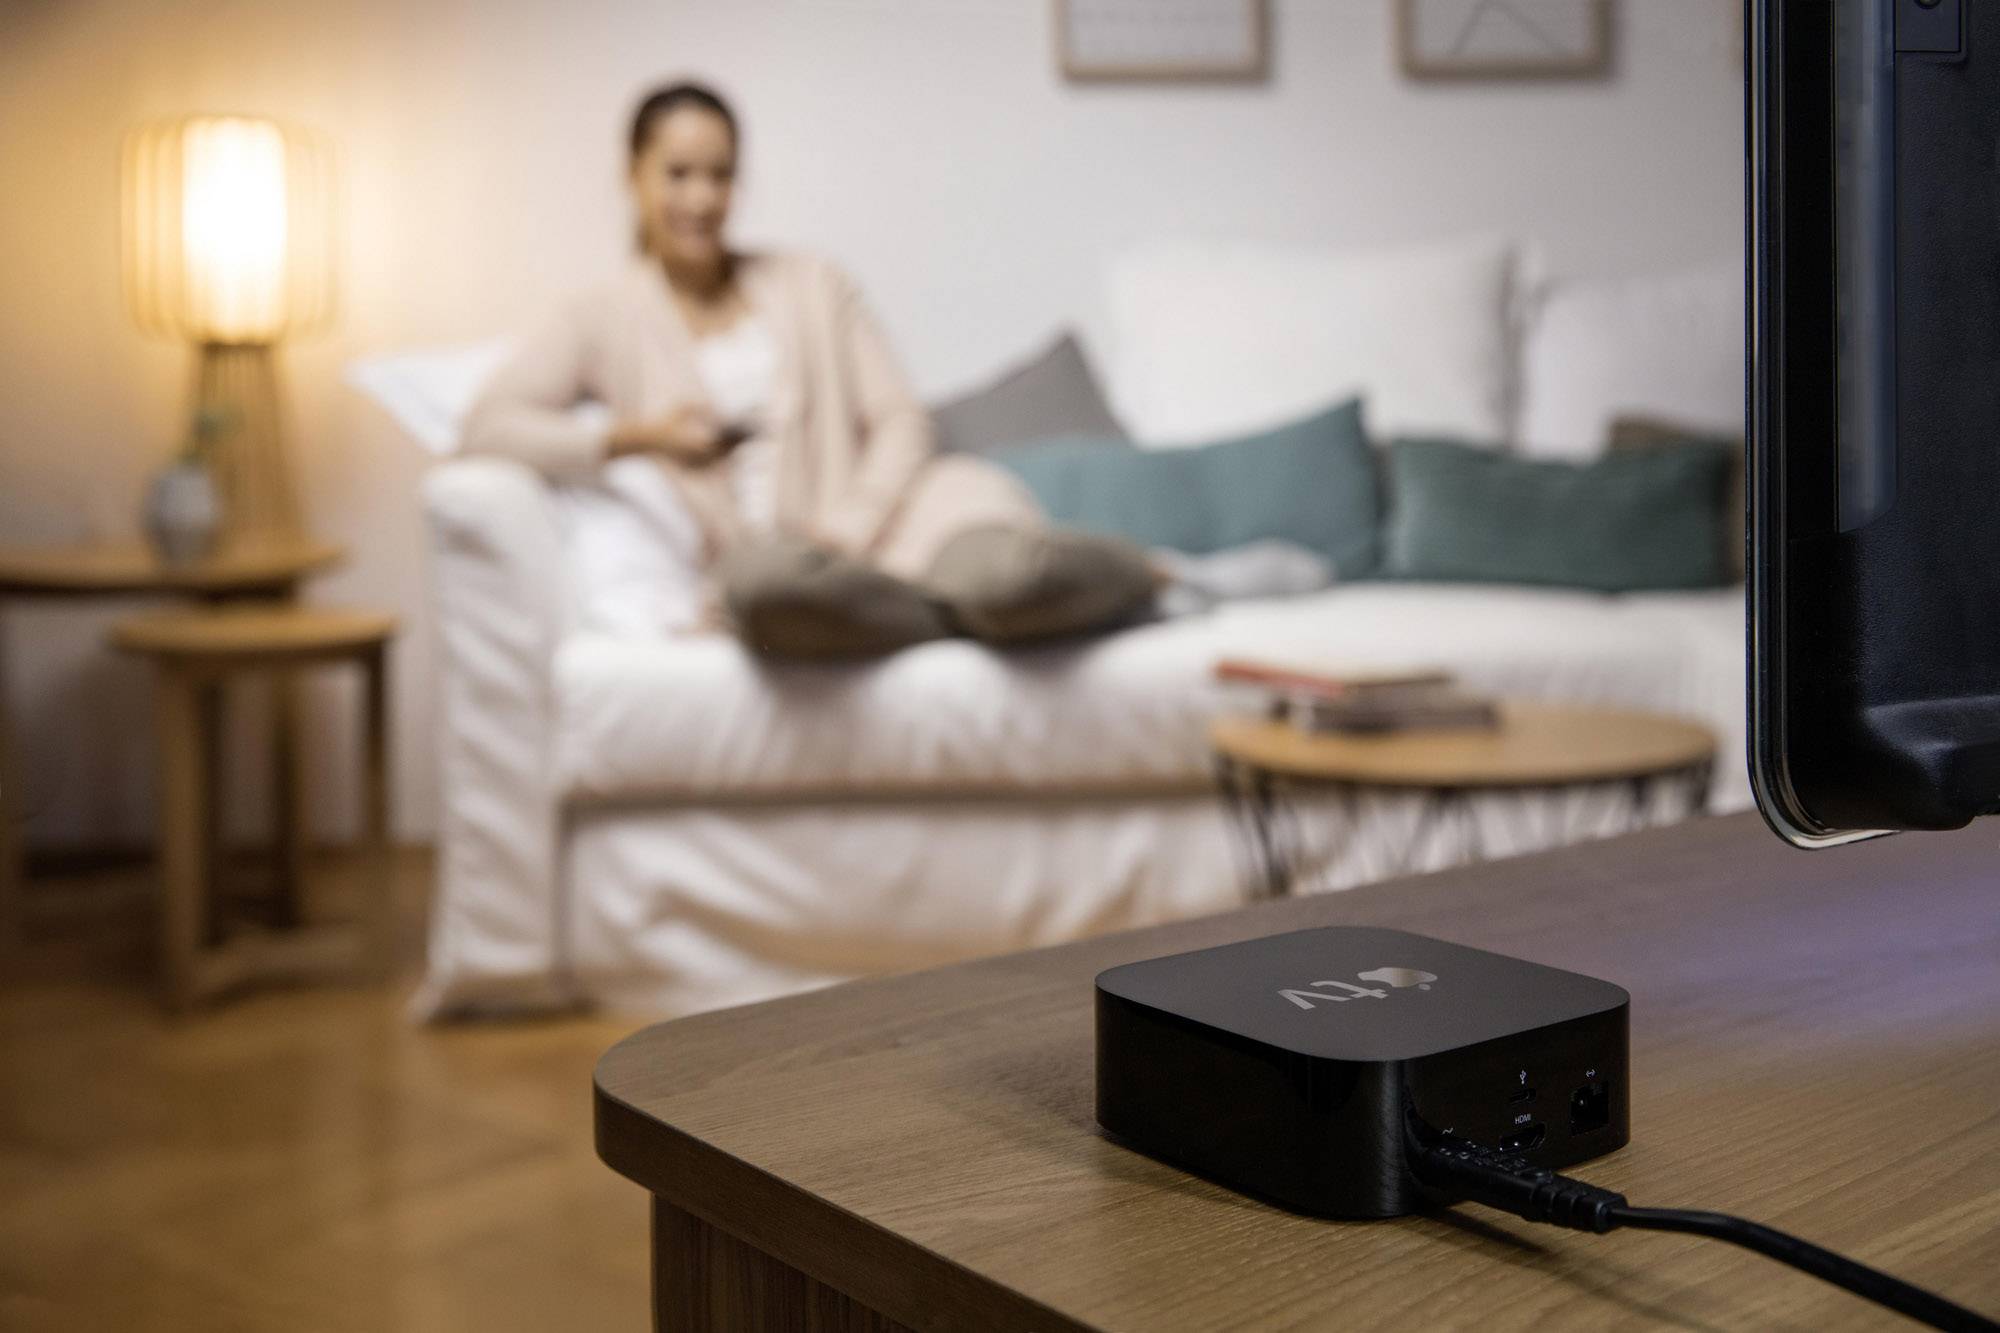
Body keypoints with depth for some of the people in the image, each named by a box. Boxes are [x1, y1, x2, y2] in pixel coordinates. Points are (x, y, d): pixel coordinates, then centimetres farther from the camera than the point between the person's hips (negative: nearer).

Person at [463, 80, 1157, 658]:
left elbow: (900, 420, 10)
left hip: (853, 541, 3)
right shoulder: (605, 318, 15)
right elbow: (487, 425, 3)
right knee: (768, 577, -42)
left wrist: (854, 522, -9)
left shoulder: (810, 285, 20)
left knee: (965, 487, -32)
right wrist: (635, 435, -8)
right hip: (739, 550, -3)